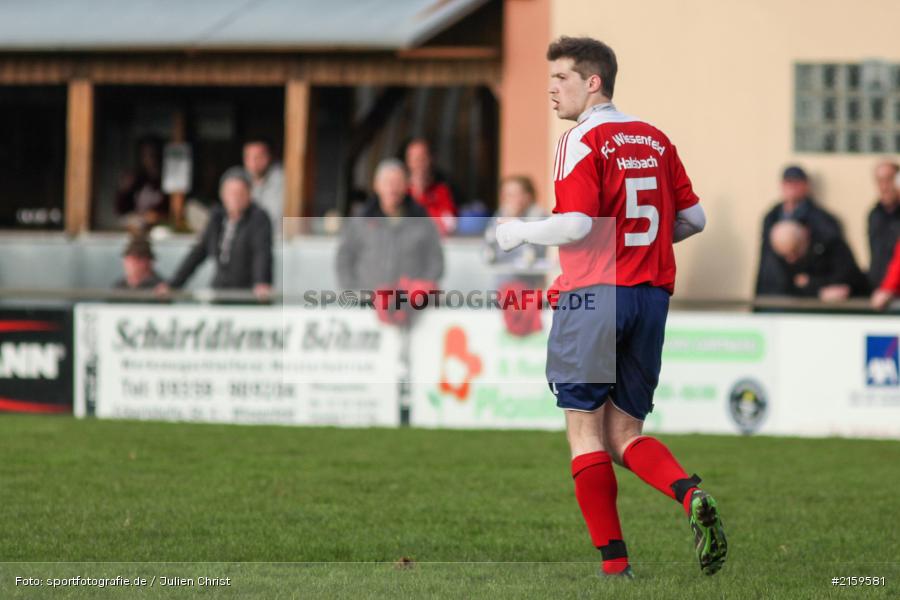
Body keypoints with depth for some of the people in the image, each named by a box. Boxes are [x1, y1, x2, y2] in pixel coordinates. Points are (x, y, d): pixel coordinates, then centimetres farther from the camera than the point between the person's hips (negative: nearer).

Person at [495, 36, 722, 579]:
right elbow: (694, 218, 14)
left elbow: (577, 225, -18)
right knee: (626, 435, 12)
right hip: (652, 295, 6)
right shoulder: (656, 140, 12)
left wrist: (517, 233, -2)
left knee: (586, 434, 3)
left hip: (592, 293, -6)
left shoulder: (583, 141, -8)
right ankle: (692, 496, -17)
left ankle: (614, 562, -1)